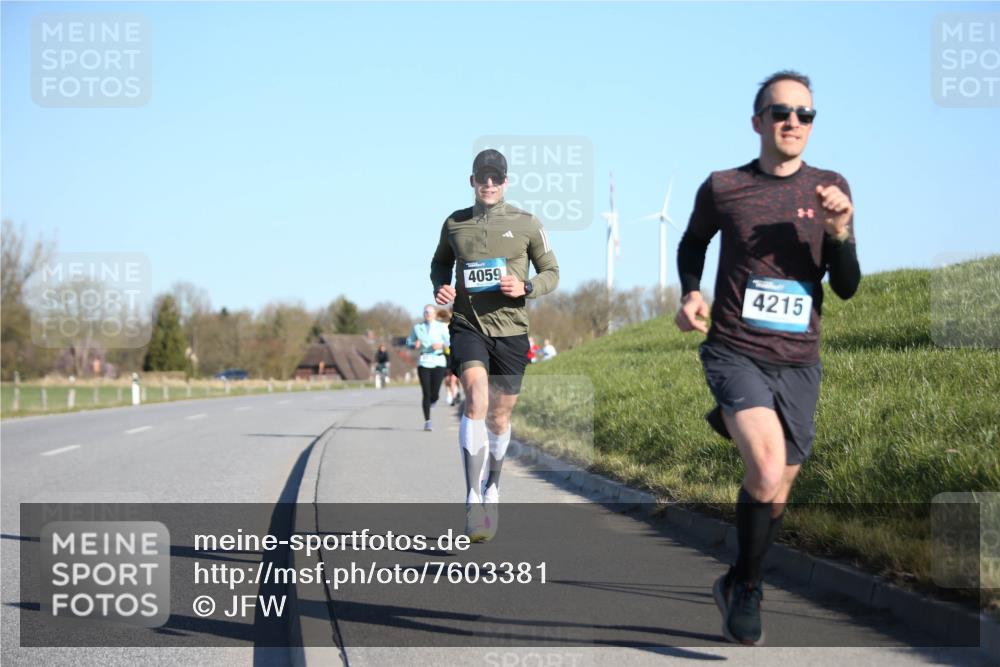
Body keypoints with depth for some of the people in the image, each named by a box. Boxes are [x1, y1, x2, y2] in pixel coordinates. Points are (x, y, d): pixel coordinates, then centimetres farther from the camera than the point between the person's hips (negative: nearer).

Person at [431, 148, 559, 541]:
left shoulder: (526, 225, 1)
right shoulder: (454, 224, 6)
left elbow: (551, 272, 9)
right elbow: (440, 262, 24)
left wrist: (526, 288, -12)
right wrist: (439, 287, 2)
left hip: (510, 329, 1)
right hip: (467, 325, -1)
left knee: (499, 418, 10)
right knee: (476, 401, -24)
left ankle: (491, 488, 36)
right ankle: (474, 500, -24)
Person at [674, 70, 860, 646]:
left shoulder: (831, 188, 2)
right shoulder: (723, 188, -2)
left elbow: (847, 288, 1)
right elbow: (693, 243, 19)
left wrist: (839, 232, -16)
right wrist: (691, 292, 1)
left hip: (798, 363, 3)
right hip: (735, 353, -3)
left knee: (778, 488, 11)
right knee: (768, 469, -25)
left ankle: (737, 583, 38)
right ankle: (748, 586, -2)